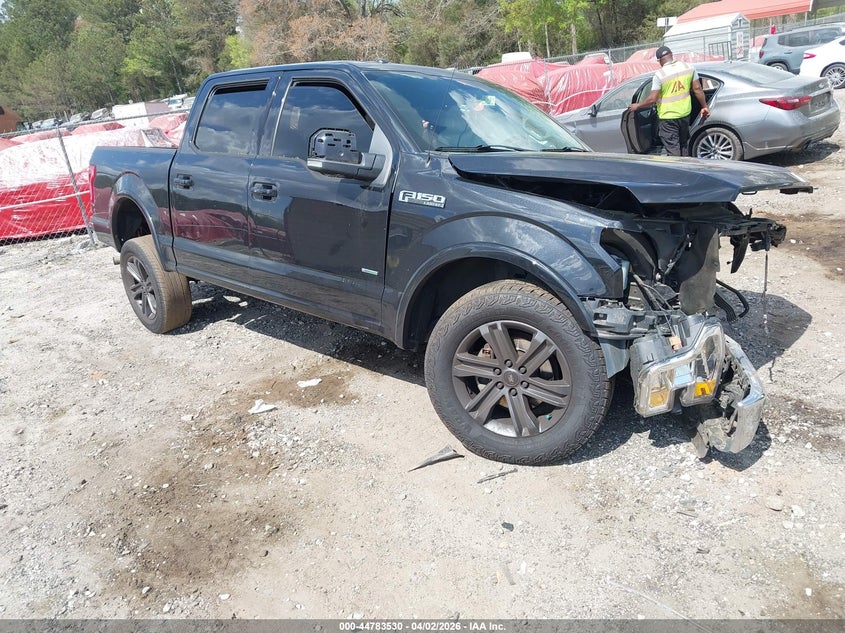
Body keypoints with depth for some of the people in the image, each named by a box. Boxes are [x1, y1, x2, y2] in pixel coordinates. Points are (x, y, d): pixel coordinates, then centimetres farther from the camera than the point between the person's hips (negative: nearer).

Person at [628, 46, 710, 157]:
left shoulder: (660, 74, -16)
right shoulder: (688, 67, -1)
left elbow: (652, 99, -18)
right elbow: (697, 89, 2)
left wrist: (637, 106, -3)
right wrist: (704, 106, 11)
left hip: (667, 117, -6)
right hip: (685, 113, 6)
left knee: (673, 149, 1)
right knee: (684, 143, 23)